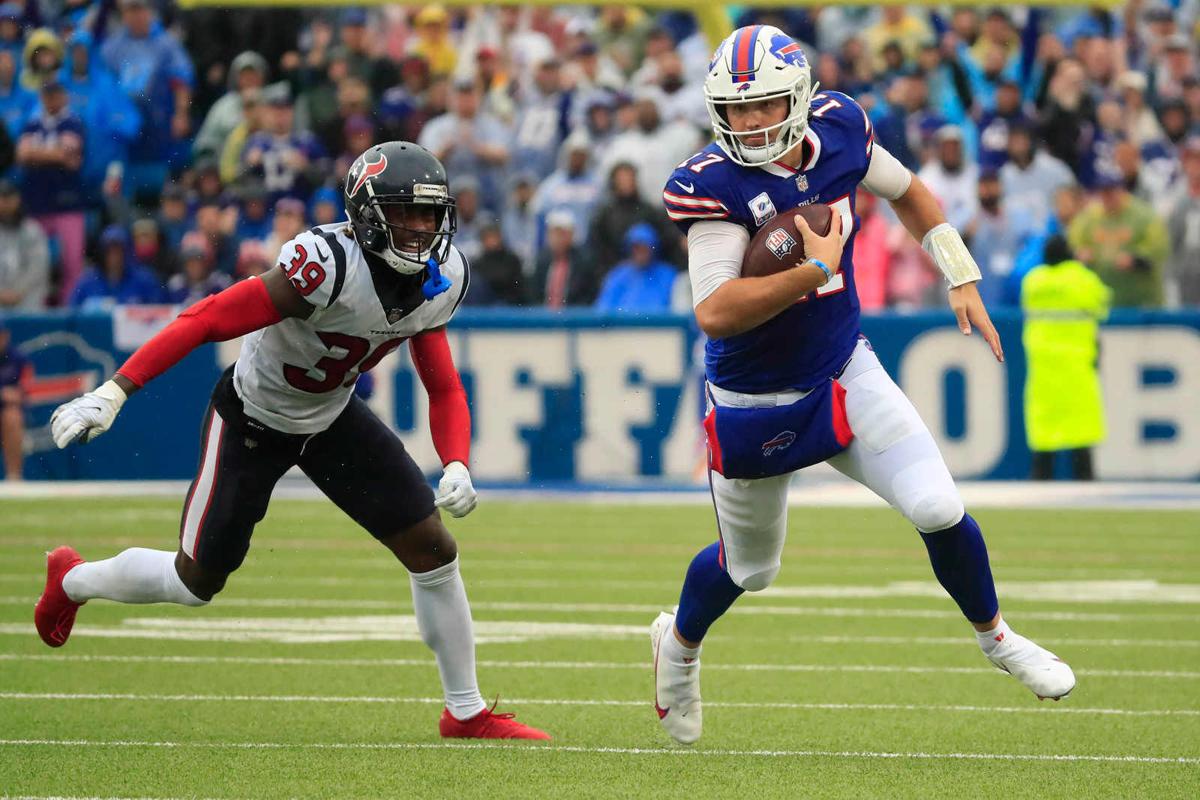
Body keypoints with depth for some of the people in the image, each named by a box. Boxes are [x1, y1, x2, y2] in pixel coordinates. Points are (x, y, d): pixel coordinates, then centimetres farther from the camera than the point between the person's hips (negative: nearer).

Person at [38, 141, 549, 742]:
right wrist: (115, 391, -39)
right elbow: (208, 320, -34)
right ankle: (73, 581, 37)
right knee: (197, 583, 5)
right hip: (252, 419, -6)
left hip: (331, 417, 6)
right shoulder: (331, 266, -36)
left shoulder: (441, 282, -13)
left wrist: (456, 465, -18)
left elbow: (443, 388, 1)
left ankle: (466, 713, 14)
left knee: (433, 550, -2)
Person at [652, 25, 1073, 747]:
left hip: (845, 371, 3)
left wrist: (963, 282, 6)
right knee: (750, 568, 15)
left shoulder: (839, 128, -10)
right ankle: (680, 643, 48)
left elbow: (909, 193, 11)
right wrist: (816, 268, -36)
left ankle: (995, 637, 19)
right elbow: (714, 313, -35)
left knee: (940, 510, -10)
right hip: (756, 406, -3)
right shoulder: (712, 185, -26)